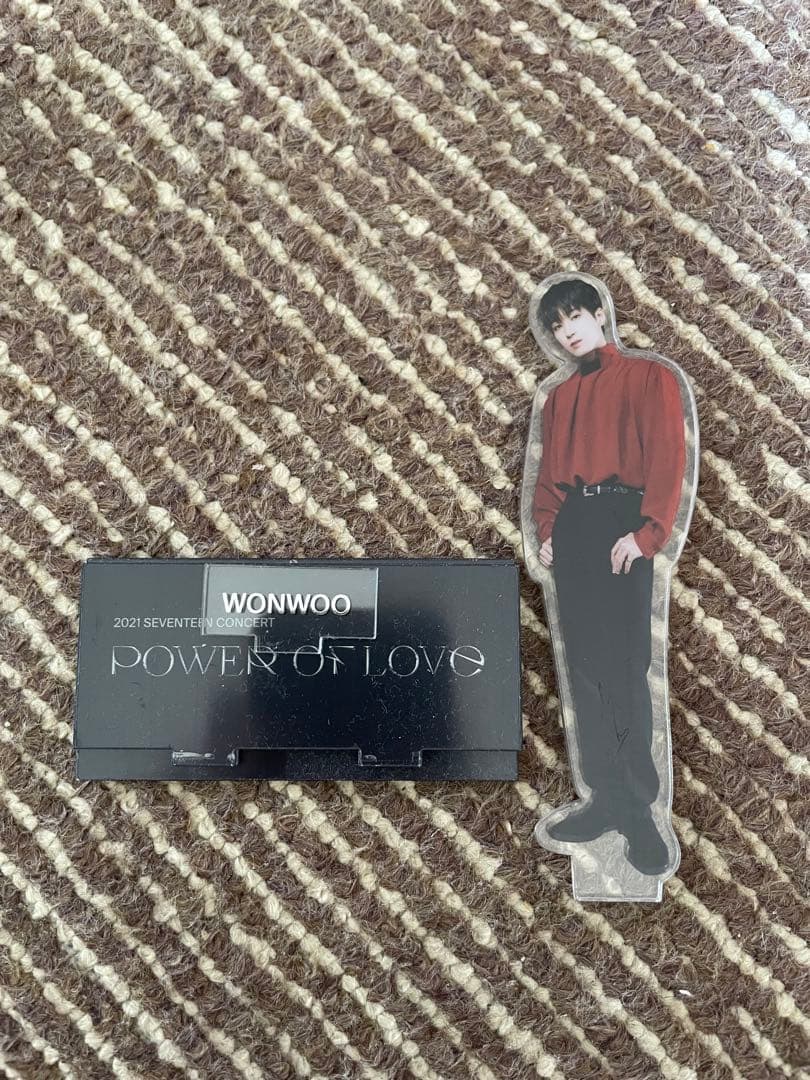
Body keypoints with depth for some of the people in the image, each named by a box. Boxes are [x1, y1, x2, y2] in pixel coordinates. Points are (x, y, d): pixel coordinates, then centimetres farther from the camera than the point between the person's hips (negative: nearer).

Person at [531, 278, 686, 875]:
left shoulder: (649, 376, 6)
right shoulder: (559, 397, 22)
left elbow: (668, 458, -4)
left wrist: (646, 533, -16)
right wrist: (548, 529, 3)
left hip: (620, 525, -5)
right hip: (571, 531, 5)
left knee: (624, 670, -8)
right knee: (585, 669, 4)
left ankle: (639, 808, 3)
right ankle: (607, 798, 12)